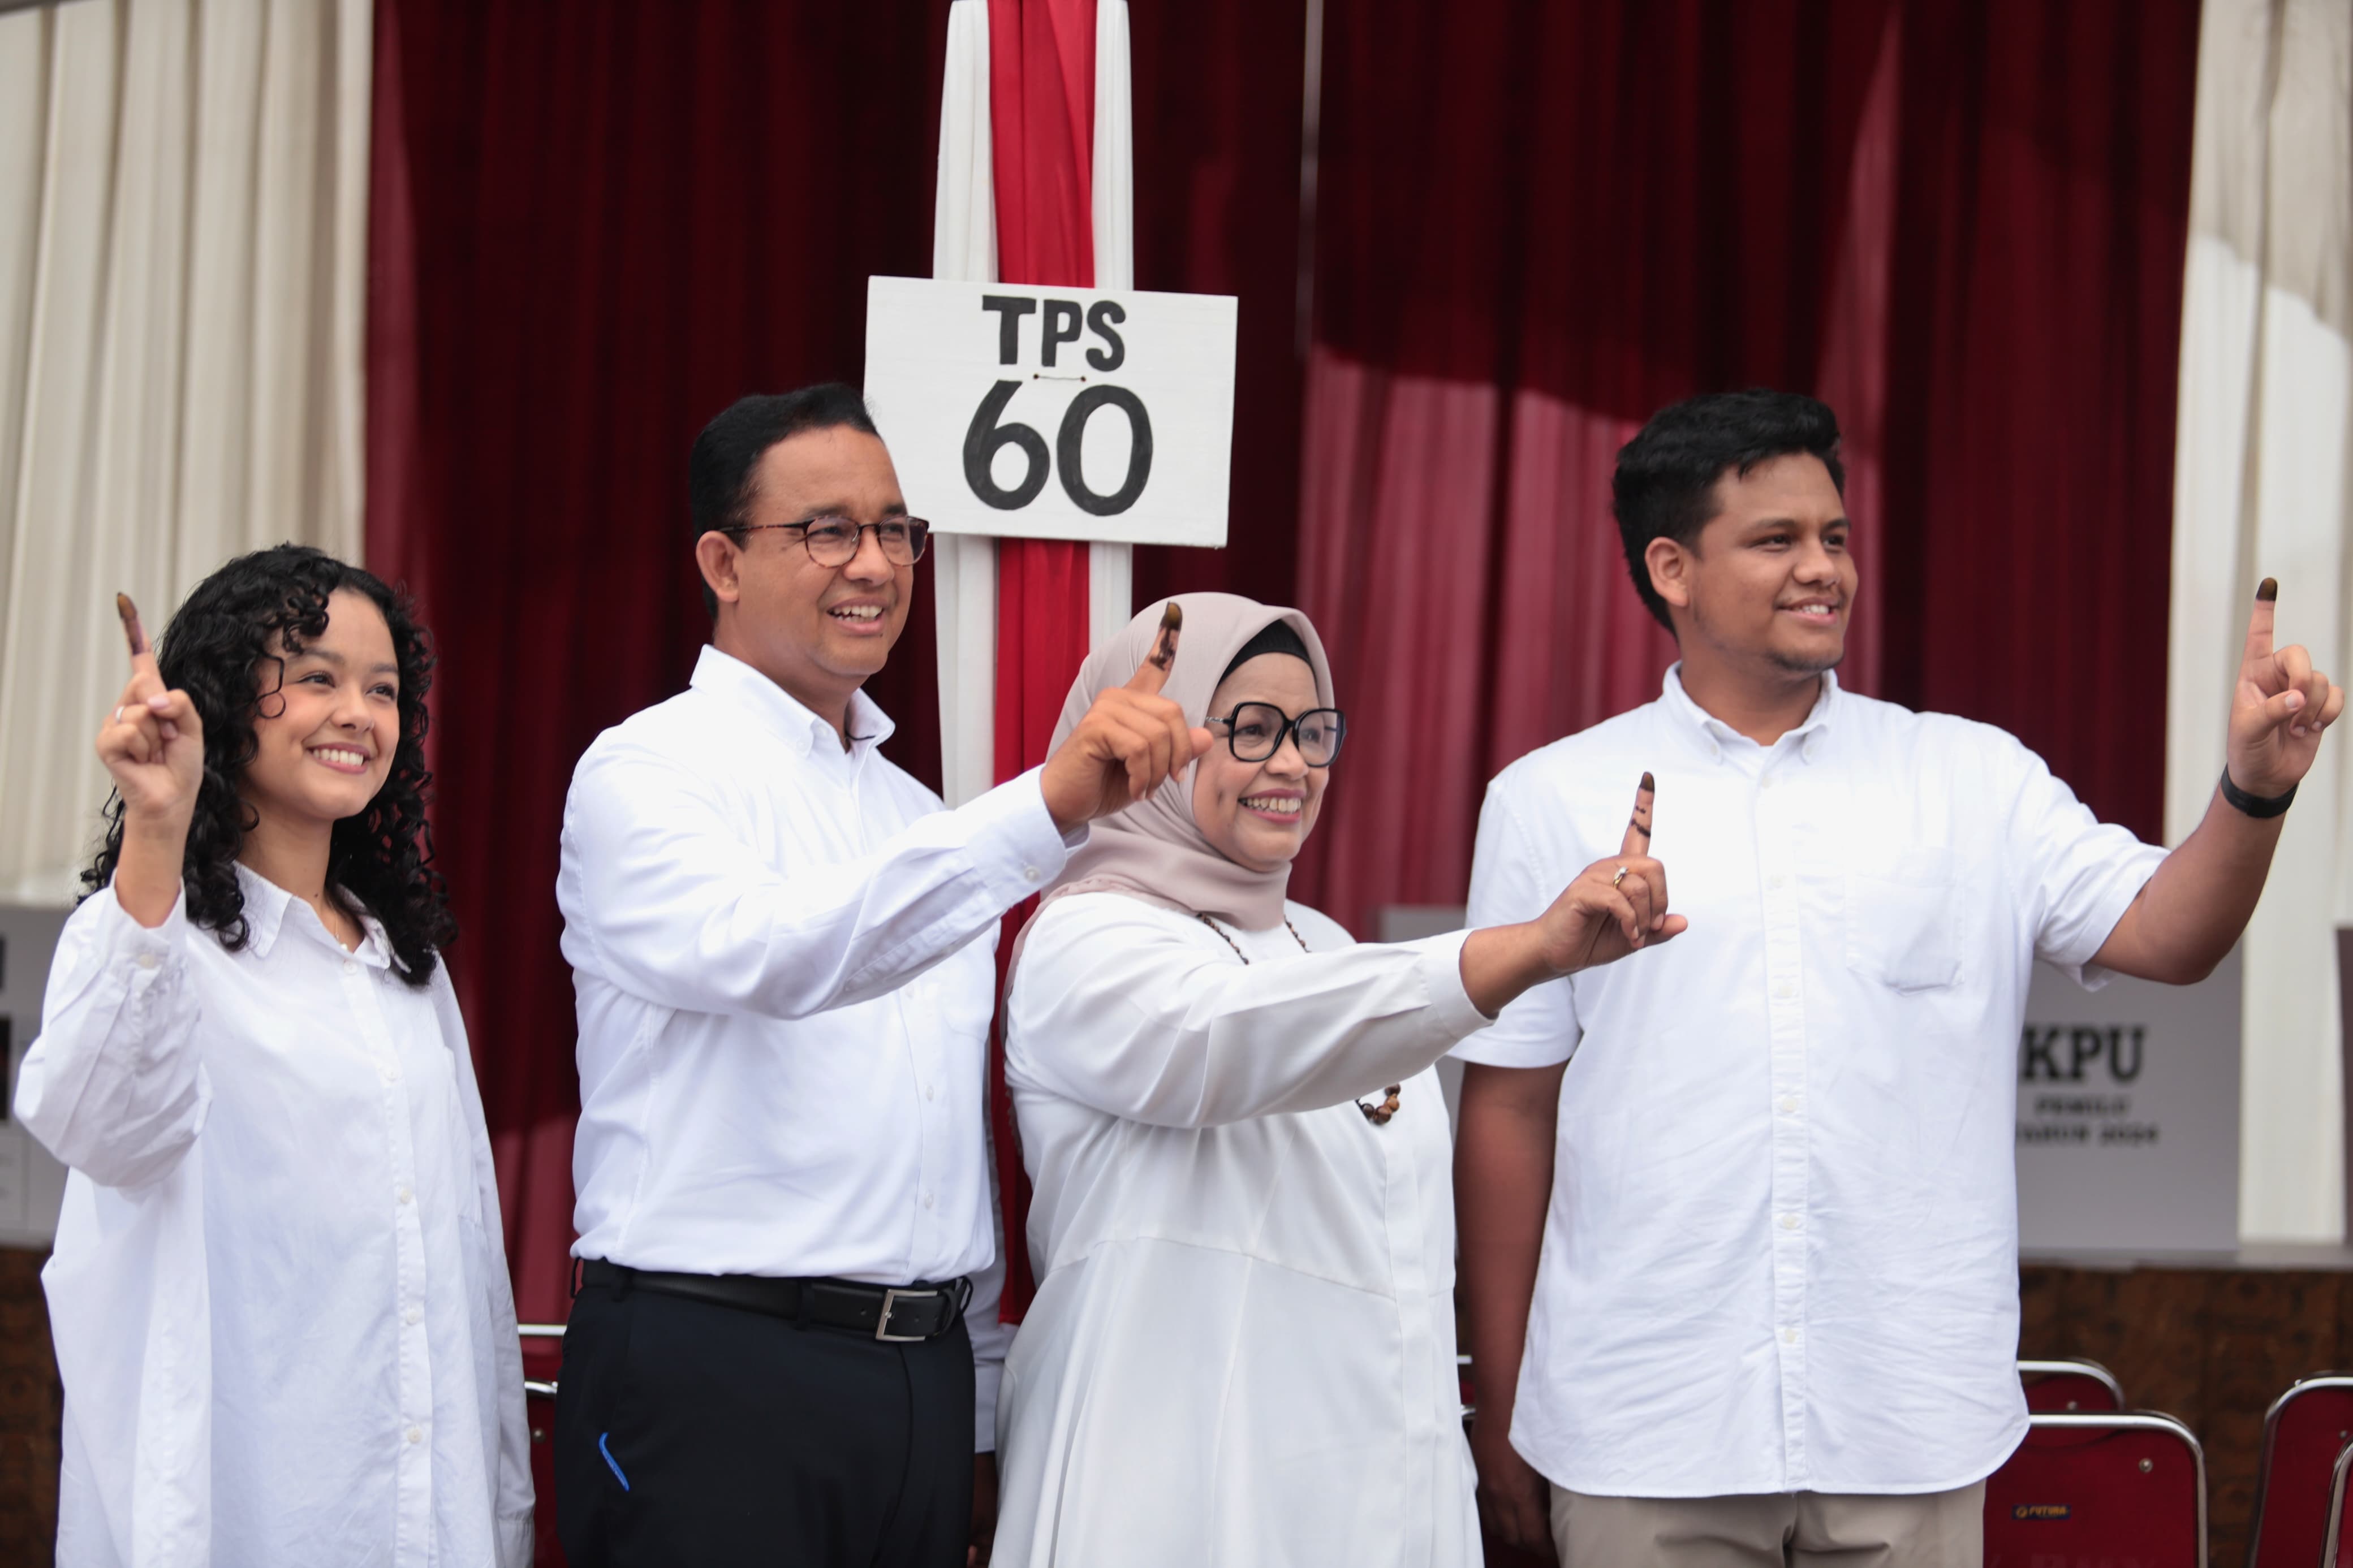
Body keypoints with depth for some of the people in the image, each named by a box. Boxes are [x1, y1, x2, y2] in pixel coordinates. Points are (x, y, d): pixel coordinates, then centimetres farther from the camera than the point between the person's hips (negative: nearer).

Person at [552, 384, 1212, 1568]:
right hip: (711, 1374, -7)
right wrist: (1049, 806, -37)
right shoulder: (647, 772, -6)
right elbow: (766, 952, -28)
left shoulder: (916, 815, 18)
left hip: (925, 1377, 7)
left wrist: (978, 1430, 18)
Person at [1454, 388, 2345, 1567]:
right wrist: (1499, 1404, 5)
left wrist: (2256, 786, -20)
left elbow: (2163, 932, -1)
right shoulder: (1551, 803, 5)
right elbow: (1509, 1108, 6)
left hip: (1906, 1429, 1)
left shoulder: (1971, 782, 9)